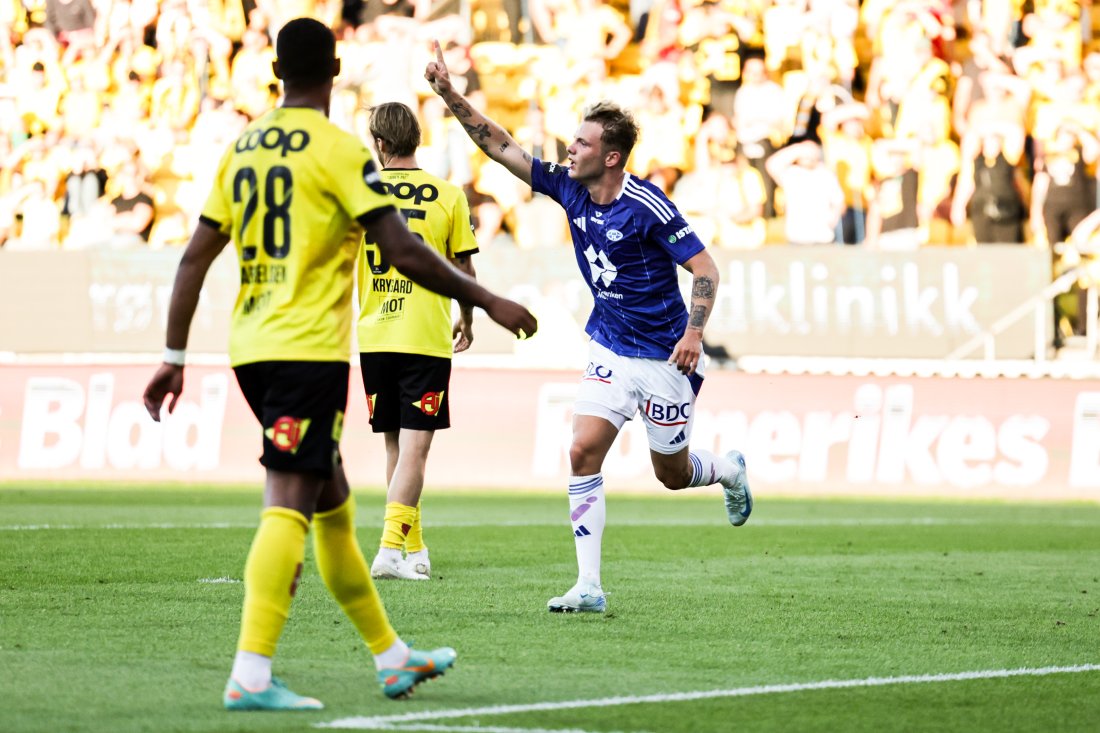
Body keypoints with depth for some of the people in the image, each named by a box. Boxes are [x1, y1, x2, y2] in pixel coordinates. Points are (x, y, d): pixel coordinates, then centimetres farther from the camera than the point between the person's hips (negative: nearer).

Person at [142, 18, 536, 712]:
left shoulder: (241, 149, 11)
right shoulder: (338, 149, -9)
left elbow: (196, 257, 10)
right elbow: (402, 251, -14)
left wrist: (175, 357, 13)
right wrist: (486, 300, -5)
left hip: (252, 347, 7)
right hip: (310, 349, -7)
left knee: (332, 501, 16)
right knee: (289, 505, -11)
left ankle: (392, 656, 26)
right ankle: (251, 675, -20)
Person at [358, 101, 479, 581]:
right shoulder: (448, 196, -2)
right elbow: (463, 268, 4)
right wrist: (466, 320, 21)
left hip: (375, 338, 3)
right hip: (427, 339, -3)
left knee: (396, 447, 14)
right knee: (414, 448, -6)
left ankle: (414, 549, 22)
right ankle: (392, 550, -19)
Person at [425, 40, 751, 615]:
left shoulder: (647, 206, -20)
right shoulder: (569, 189, -3)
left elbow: (704, 267, -16)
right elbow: (500, 146, 1)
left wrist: (694, 332, -28)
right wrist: (449, 94, -7)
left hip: (662, 356, -5)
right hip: (609, 350, 5)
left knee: (672, 475, 8)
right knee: (583, 454, -11)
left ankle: (730, 470, 45)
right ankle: (589, 587, -10)